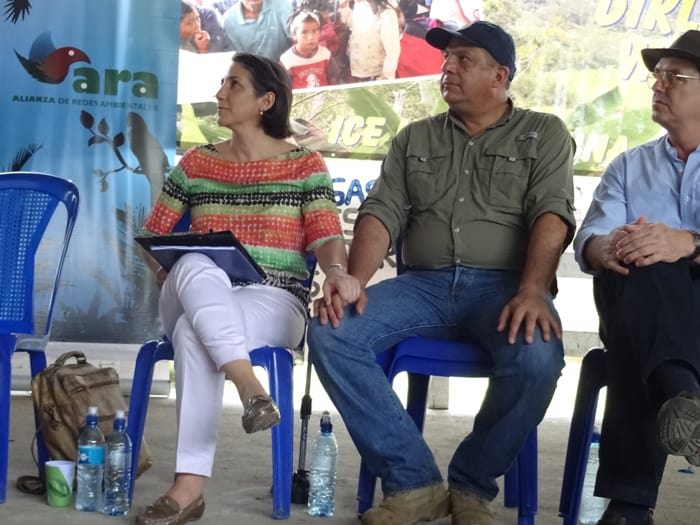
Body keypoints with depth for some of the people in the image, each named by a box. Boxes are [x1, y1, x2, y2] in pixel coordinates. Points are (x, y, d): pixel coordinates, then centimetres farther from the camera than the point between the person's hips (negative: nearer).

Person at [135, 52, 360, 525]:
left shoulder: (304, 164, 6)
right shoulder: (196, 162, 16)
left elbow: (326, 237, -4)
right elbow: (154, 234, 18)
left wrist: (336, 271, -28)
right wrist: (169, 272, -4)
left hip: (274, 302, -3)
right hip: (194, 298, 3)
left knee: (195, 331, -37)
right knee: (195, 265, -36)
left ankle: (190, 484, -38)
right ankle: (251, 388, -47)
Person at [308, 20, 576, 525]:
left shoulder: (543, 133, 9)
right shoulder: (415, 138, 18)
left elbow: (552, 214, -6)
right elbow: (382, 214, 8)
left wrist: (532, 291, -25)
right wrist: (354, 282, -13)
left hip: (503, 285, -3)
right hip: (424, 284, 3)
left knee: (537, 358, -36)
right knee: (330, 332, -23)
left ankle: (472, 484, -8)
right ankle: (413, 481, -15)